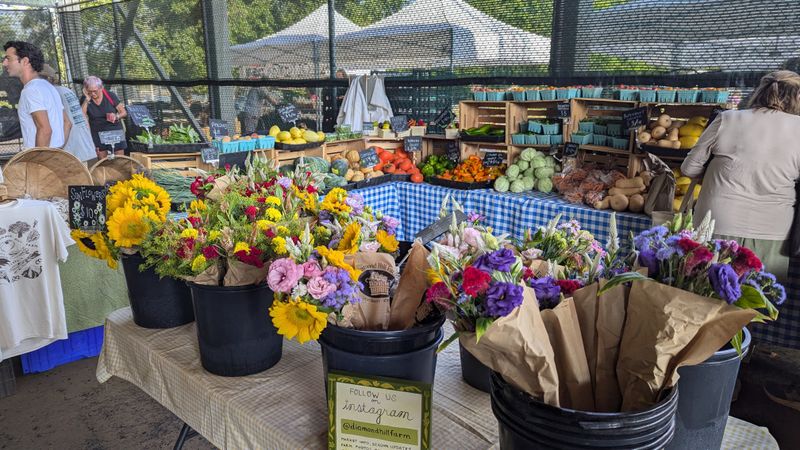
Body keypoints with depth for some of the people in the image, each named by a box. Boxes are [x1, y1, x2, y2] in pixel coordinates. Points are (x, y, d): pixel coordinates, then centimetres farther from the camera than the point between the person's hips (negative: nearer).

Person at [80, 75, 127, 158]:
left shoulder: (110, 96, -5)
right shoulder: (85, 99, -1)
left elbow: (124, 112, 0)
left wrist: (116, 116, -21)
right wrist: (87, 100, -19)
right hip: (98, 134, 1)